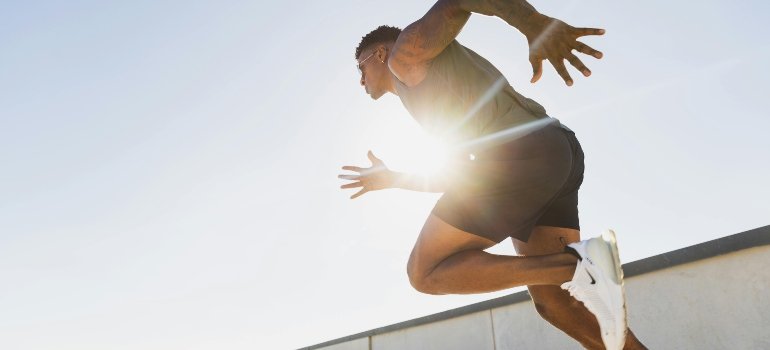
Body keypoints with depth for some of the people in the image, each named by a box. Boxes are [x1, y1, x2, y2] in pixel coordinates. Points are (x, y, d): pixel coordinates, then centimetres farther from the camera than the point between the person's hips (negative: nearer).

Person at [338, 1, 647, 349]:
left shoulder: (408, 51, 13)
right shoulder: (444, 102, 37)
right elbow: (456, 180, 38)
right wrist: (391, 179, 45)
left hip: (521, 154, -9)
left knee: (426, 273, -4)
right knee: (553, 301, 8)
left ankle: (577, 264, -15)